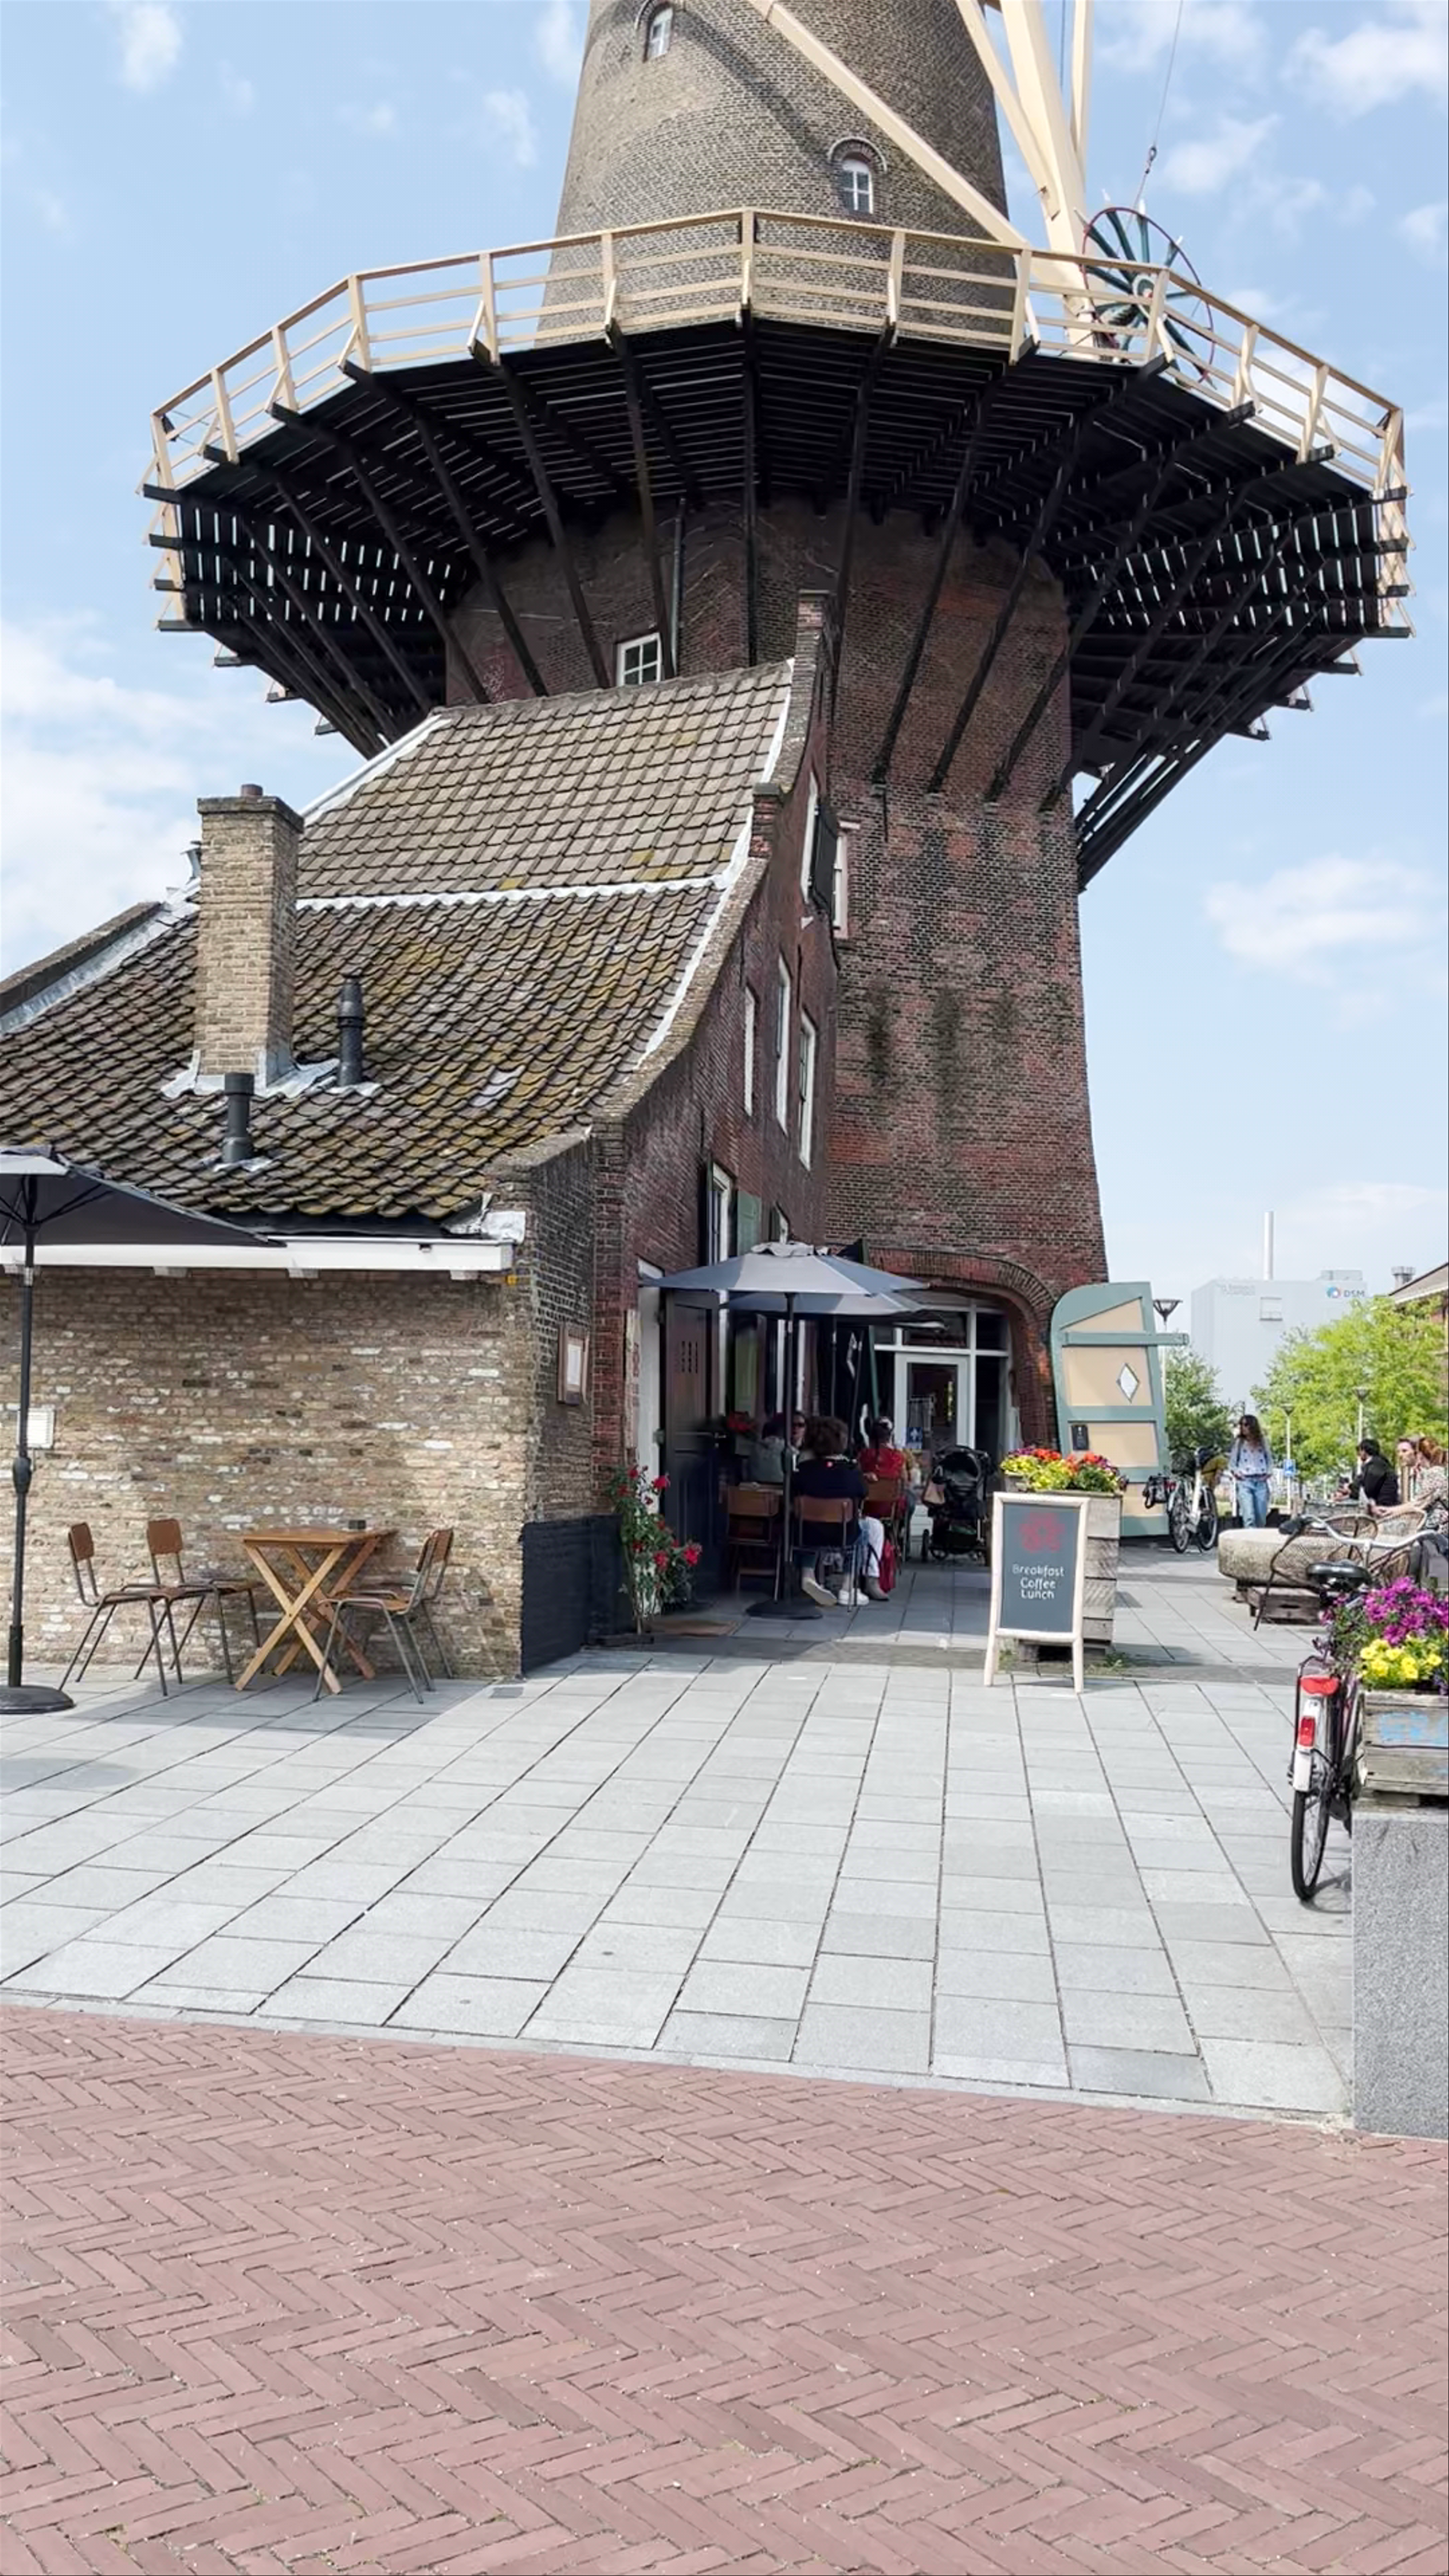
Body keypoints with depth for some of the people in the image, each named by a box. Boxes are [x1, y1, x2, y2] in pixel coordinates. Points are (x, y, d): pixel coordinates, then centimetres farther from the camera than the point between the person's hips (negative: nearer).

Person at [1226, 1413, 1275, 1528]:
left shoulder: (1263, 1443, 14)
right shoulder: (1239, 1443, 9)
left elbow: (1270, 1461, 20)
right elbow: (1231, 1464, 11)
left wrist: (1268, 1474, 4)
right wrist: (1236, 1474, -6)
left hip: (1261, 1483, 2)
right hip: (1245, 1482, -2)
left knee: (1261, 1520, 2)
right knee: (1249, 1518, -16)